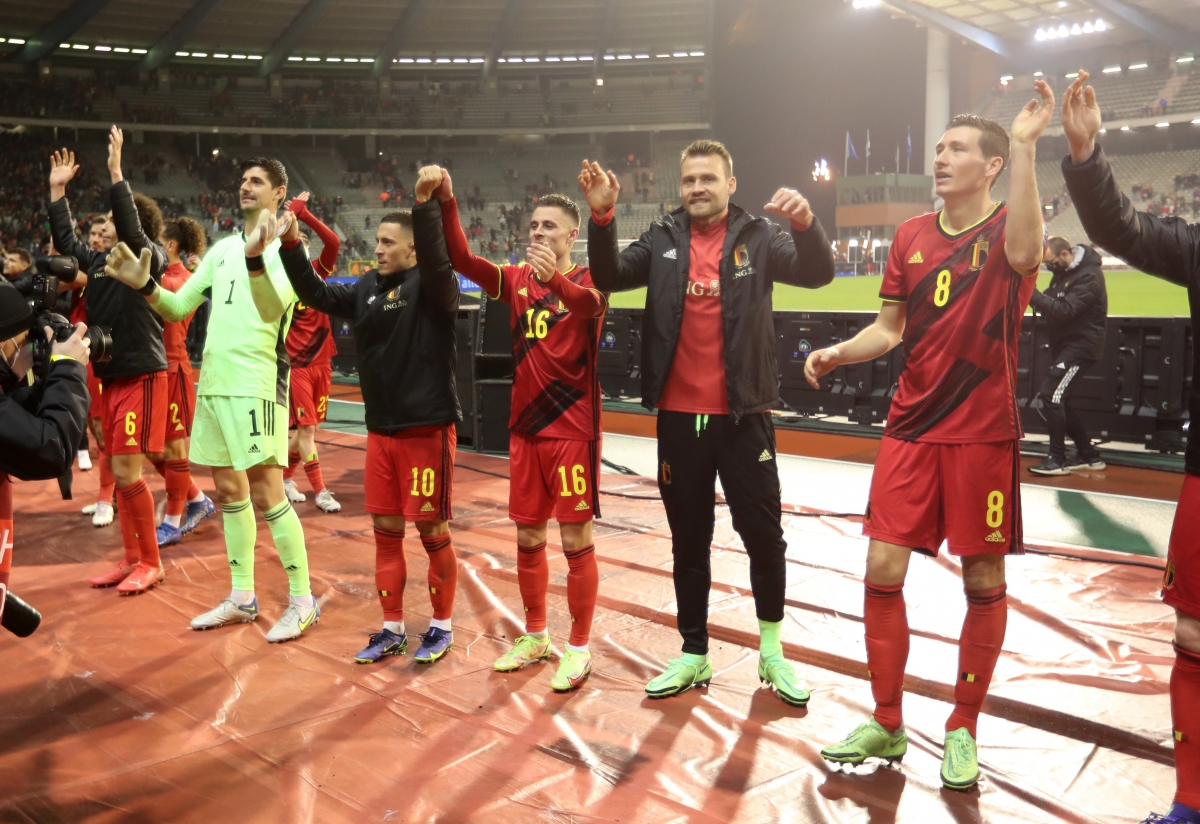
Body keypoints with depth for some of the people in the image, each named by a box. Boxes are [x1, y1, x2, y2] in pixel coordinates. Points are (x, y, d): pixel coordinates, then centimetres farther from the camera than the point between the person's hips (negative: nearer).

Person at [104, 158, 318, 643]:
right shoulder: (223, 248, 16)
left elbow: (272, 308, -23)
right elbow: (177, 308, 15)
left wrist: (254, 257, -39)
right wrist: (144, 285, -4)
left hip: (257, 383, -7)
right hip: (213, 381, 8)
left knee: (265, 493, -8)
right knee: (228, 490, 12)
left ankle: (302, 600, 3)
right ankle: (242, 599, 24)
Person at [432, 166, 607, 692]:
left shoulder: (587, 280, -4)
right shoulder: (517, 280, 8)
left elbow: (592, 303, -28)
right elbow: (462, 261, -6)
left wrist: (556, 280, -48)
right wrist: (446, 203, -19)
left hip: (572, 429, -5)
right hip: (526, 429, 5)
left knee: (576, 539, 0)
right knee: (528, 537, 13)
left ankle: (579, 647, 14)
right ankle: (534, 637, 29)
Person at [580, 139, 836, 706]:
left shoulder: (757, 237, 0)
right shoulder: (662, 240, 6)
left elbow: (817, 273, -13)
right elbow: (610, 277, -5)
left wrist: (805, 224, -33)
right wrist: (601, 217, -19)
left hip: (743, 414, -2)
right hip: (678, 415, 2)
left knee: (763, 535, 6)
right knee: (688, 541, 12)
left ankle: (771, 650, 27)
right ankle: (694, 655, 27)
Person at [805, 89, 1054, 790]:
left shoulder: (1007, 226, -4)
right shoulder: (912, 236, 9)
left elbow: (1022, 252, -31)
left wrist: (1025, 146, -33)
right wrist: (838, 353, -3)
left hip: (983, 434, -3)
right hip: (911, 428, 4)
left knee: (984, 581, 5)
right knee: (882, 569, 0)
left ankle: (963, 730, 23)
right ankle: (887, 725, 17)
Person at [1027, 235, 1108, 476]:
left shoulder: (1089, 276, -18)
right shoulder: (1063, 272, 10)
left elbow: (1065, 311, -27)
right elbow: (1052, 305, 11)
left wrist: (1032, 293, -29)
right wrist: (1032, 295, -8)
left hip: (1081, 346, -10)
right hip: (1064, 345, 10)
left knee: (1050, 396, -16)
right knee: (1058, 401, 11)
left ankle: (1057, 459, -9)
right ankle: (1089, 455, 22)